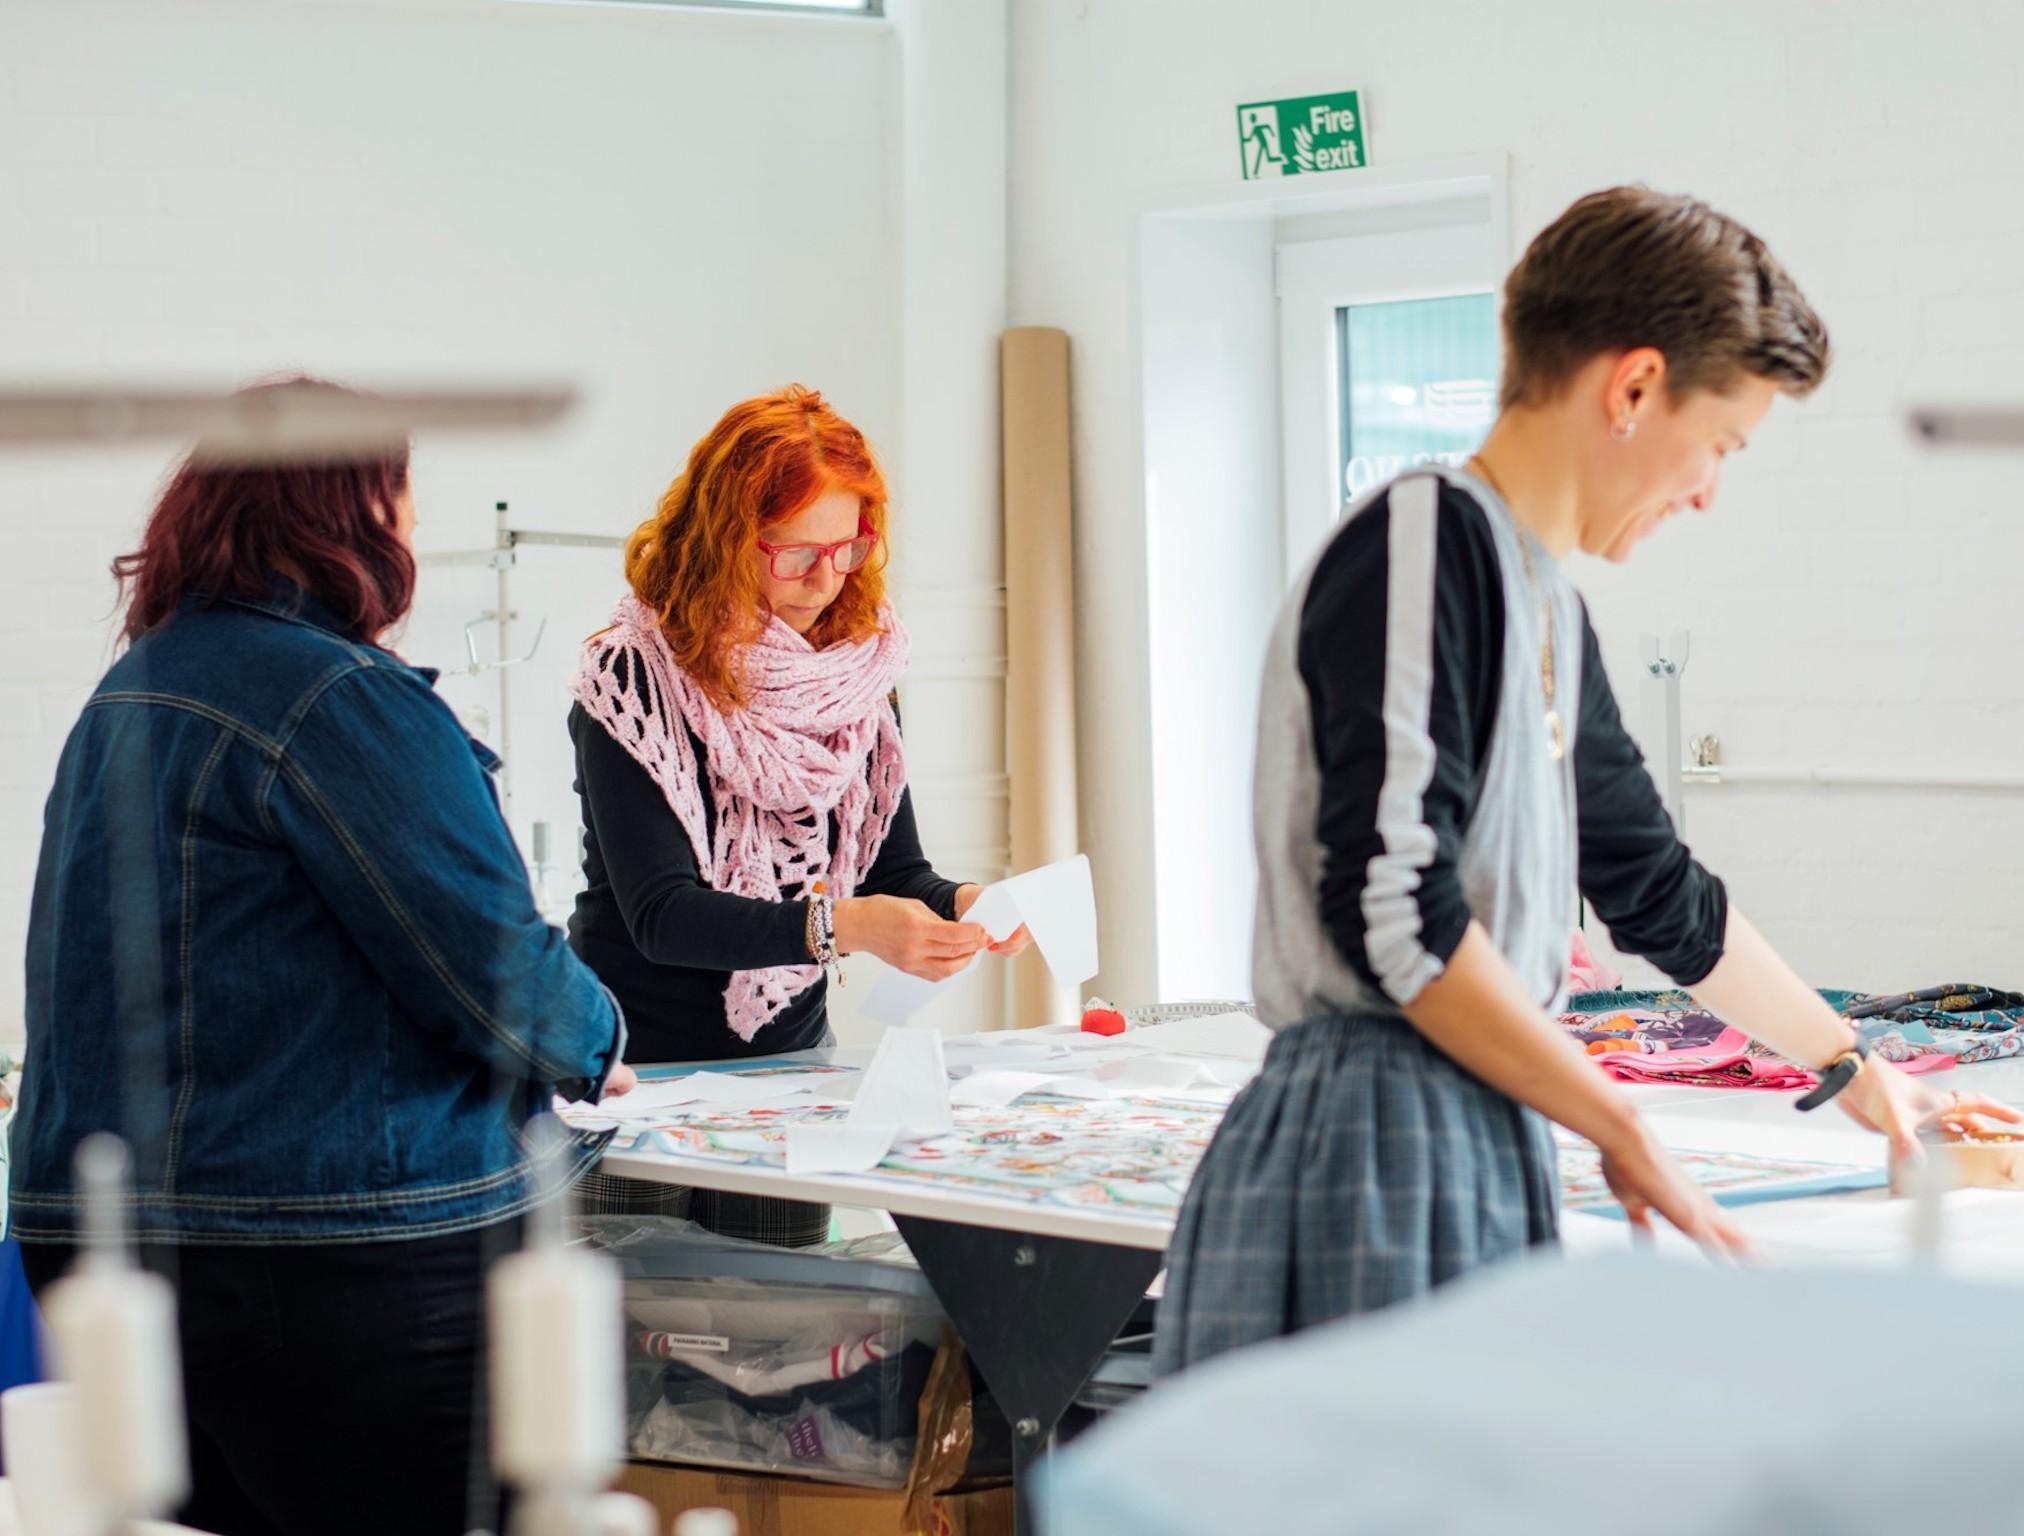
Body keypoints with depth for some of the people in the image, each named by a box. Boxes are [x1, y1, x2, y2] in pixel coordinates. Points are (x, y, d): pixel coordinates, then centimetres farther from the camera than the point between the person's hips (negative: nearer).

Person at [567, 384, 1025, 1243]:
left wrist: (963, 907, -19)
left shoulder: (858, 668, 4)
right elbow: (662, 913, -22)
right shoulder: (632, 681, -15)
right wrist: (837, 927, -35)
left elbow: (896, 871, 5)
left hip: (789, 1063, 5)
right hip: (638, 1069, -5)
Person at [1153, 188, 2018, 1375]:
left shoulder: (1548, 604, 20)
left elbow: (1661, 896, 33)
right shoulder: (1425, 541, -10)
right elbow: (1392, 912, -19)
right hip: (1374, 1154, -9)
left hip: (1485, 1145, 9)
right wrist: (1623, 1128, -10)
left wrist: (1854, 1069, 43)